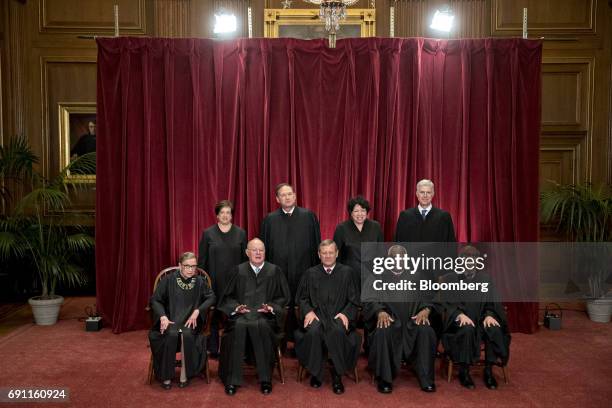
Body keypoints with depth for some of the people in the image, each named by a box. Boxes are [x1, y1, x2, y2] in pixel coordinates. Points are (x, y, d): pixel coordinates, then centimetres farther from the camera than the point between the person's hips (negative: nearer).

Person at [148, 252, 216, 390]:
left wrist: (197, 311, -13)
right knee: (171, 334, -31)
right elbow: (155, 300, 0)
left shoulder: (200, 281, 1)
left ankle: (185, 374, -15)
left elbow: (211, 297, 1)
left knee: (187, 334, -31)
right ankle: (166, 376, -15)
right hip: (171, 319, 0)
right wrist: (163, 316, -16)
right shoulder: (169, 279, -1)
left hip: (190, 320, 0)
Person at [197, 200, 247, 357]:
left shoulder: (240, 233, 5)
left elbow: (245, 258, 7)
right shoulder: (208, 233, 2)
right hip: (214, 281, -1)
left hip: (235, 280, 1)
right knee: (214, 314, 6)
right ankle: (213, 348, 19)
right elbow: (201, 260, 4)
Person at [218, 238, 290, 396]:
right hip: (241, 313, 1)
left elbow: (283, 297, 11)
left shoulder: (274, 271, 11)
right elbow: (228, 296, 14)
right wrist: (236, 306, -6)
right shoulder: (239, 270, 14)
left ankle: (265, 378, -21)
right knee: (239, 326, -33)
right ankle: (232, 379, -23)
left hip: (265, 314, -1)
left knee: (261, 325, -35)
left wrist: (272, 307, -7)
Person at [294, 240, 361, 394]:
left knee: (338, 331, -36)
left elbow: (354, 300, 10)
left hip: (339, 315, -1)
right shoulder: (310, 273, 16)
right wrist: (308, 311, -6)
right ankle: (315, 373, -11)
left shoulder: (346, 272, 13)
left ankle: (337, 375, -17)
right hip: (316, 314, 1)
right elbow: (301, 298, 15)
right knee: (313, 331, -34)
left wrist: (346, 313, -9)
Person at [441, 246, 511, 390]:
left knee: (495, 330, -30)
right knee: (467, 330, -36)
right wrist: (460, 315, -23)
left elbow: (492, 302, 7)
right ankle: (464, 371, -21)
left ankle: (488, 371, -17)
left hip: (480, 319, 3)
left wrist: (489, 315, -15)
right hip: (459, 320, -2)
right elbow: (447, 304, -3)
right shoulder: (450, 279, 3)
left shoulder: (485, 278, 10)